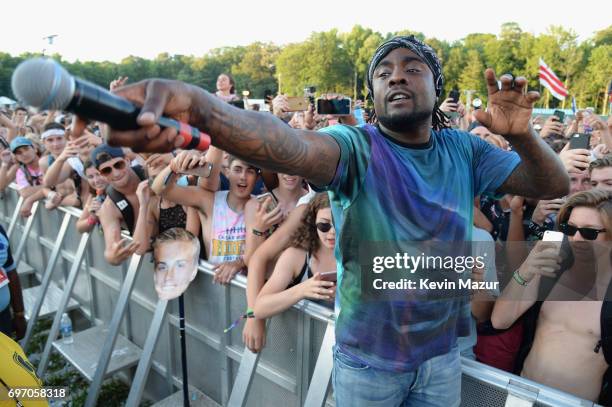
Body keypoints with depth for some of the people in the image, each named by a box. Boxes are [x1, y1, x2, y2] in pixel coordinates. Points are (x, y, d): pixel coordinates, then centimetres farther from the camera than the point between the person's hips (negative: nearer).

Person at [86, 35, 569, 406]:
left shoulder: (463, 151, -1)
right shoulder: (358, 147, -18)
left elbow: (553, 186, 0)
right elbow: (290, 146, -38)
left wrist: (521, 135, -22)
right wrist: (199, 107, -57)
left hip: (441, 353, 4)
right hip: (367, 358, -3)